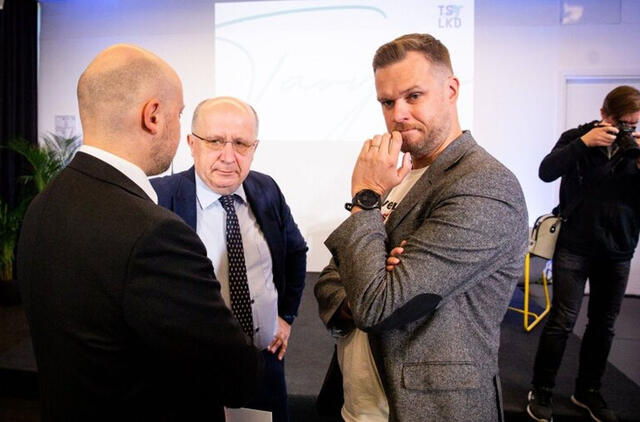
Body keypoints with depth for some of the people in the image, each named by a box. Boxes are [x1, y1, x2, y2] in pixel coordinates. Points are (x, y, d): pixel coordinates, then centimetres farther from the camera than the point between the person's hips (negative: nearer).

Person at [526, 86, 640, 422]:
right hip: (575, 246, -4)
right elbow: (547, 172, -15)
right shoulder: (577, 138, -1)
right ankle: (541, 392, 10)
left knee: (603, 324, 11)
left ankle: (588, 391, 28)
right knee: (562, 321, -4)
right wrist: (584, 142, -22)